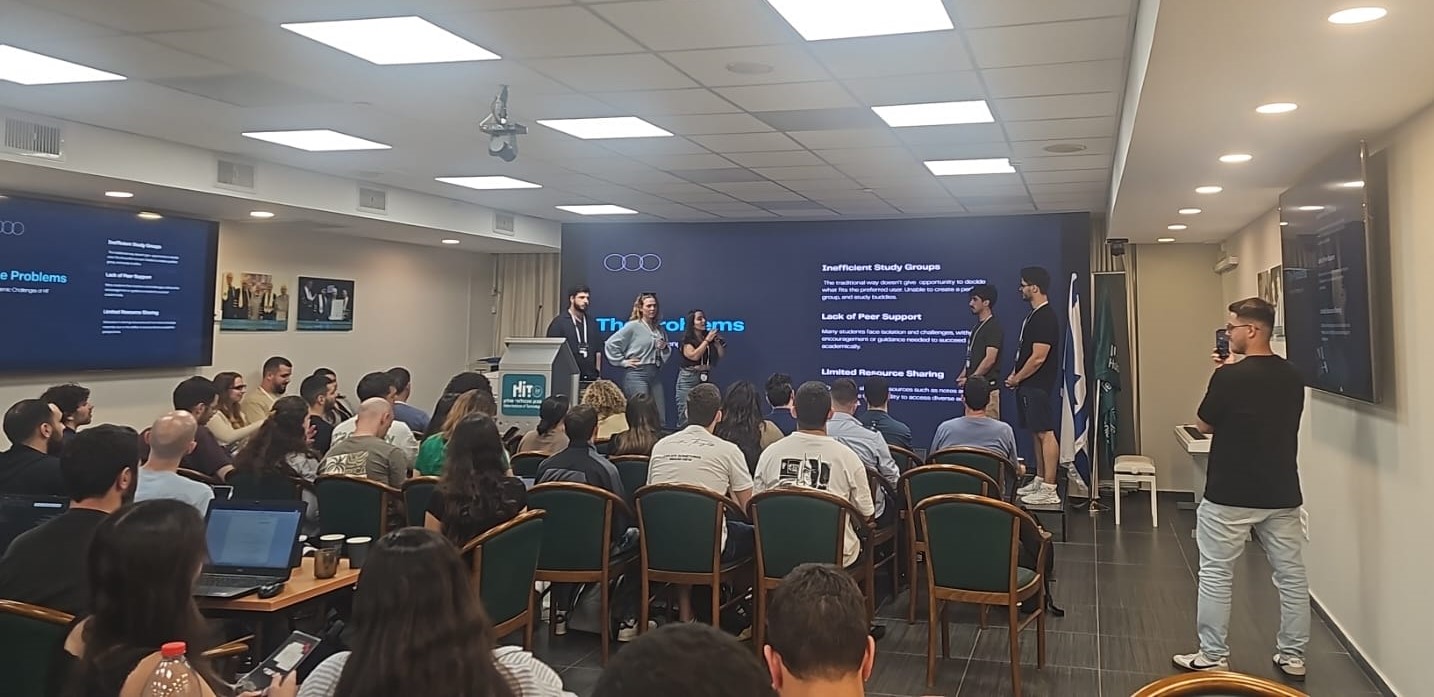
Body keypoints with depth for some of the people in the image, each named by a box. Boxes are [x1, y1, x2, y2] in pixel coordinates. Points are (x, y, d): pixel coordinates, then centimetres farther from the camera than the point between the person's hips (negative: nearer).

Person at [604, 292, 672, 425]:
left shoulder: (659, 329, 15)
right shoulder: (633, 326, -4)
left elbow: (666, 354, 26)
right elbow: (610, 344, -7)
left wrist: (664, 348, 4)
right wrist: (622, 361, -6)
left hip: (655, 374, 7)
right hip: (637, 374, -6)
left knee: (661, 419, 4)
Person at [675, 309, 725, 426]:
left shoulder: (708, 336, 12)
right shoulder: (687, 339, -1)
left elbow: (721, 355, 13)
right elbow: (694, 355, -15)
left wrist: (717, 341, -1)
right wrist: (707, 340, -9)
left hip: (706, 378, 4)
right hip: (689, 378, -4)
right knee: (686, 415, -7)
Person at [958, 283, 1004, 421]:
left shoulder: (994, 327, -11)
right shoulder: (977, 326, 18)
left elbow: (990, 359, -18)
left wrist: (971, 379, -15)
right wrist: (963, 376, 9)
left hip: (987, 385, -9)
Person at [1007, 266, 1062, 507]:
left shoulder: (1045, 318, -17)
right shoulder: (1034, 315, 15)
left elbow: (1038, 358, -21)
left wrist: (1017, 378, -10)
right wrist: (1017, 377, 10)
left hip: (1038, 385, -11)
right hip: (1029, 385, 11)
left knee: (1045, 433, -9)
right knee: (1036, 433, 15)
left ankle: (1049, 490, -9)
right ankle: (1039, 481, 24)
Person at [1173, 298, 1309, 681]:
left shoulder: (1229, 376, -17)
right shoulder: (1292, 376, 3)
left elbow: (1203, 425, -3)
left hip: (1229, 496, -6)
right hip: (1282, 494, 6)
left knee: (1215, 576, 5)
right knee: (1291, 575, 14)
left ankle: (1213, 657, 11)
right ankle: (1293, 656, 24)